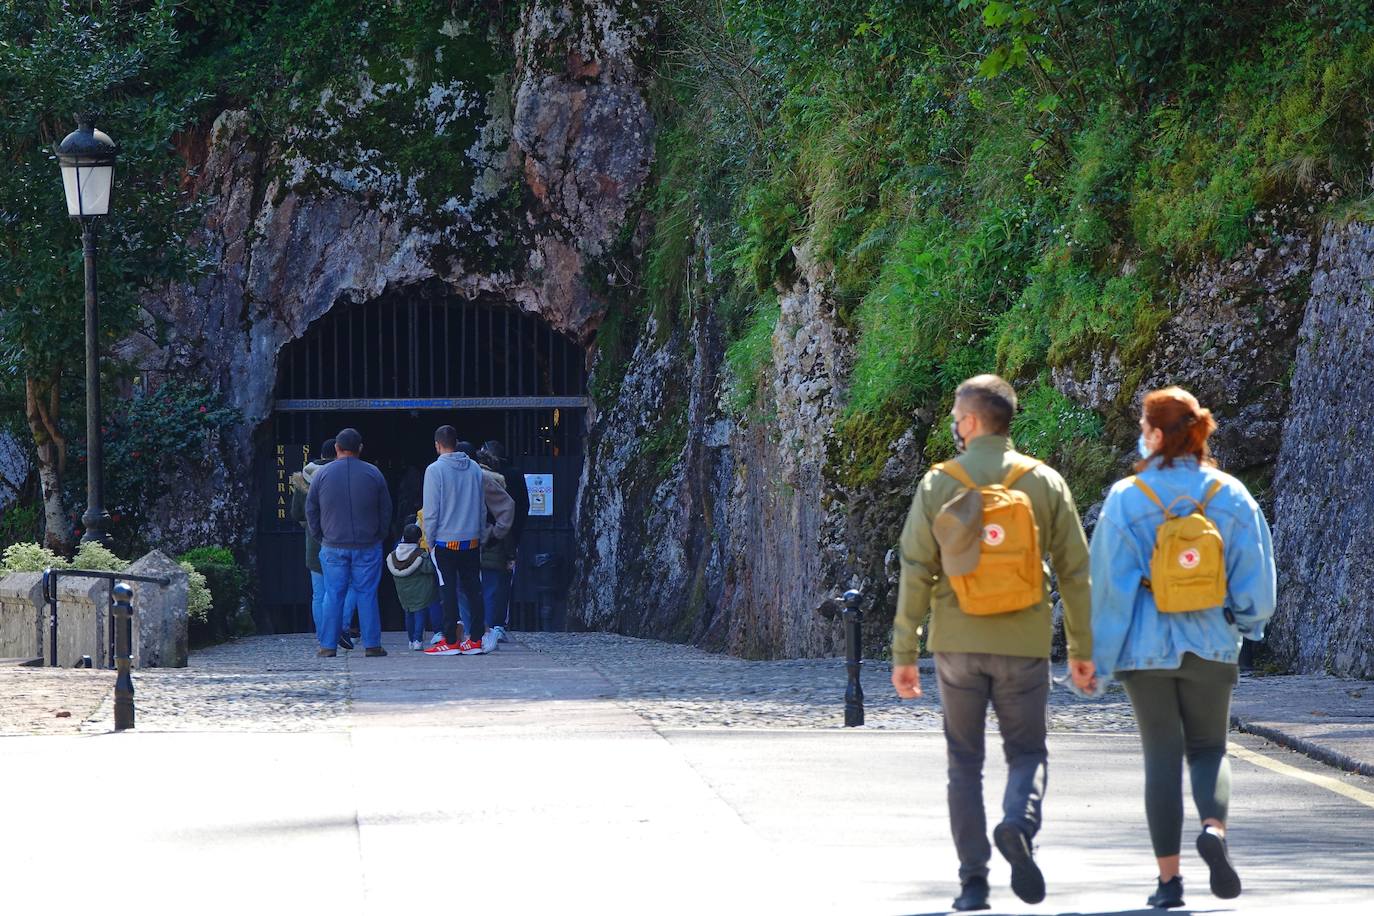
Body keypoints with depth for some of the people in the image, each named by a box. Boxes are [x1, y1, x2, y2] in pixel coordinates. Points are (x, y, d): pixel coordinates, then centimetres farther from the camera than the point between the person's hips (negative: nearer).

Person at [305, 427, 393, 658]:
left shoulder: (322, 474, 0)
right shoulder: (373, 474, 0)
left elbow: (311, 510, 6)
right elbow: (386, 510, 6)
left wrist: (320, 537, 15)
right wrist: (379, 536, 16)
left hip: (333, 547, 0)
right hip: (367, 546, 0)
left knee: (333, 595, 4)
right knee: (367, 595, 3)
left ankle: (328, 645, 4)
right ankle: (372, 645, 3)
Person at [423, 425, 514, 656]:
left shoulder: (435, 470, -10)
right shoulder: (474, 468, 4)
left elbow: (431, 511, -9)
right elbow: (482, 506, 10)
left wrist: (430, 540, 0)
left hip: (445, 542, -4)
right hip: (472, 541, 4)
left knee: (448, 591, 0)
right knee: (474, 589, 8)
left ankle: (451, 641, 0)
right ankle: (476, 639, 7)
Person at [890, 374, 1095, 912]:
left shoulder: (939, 484, -2)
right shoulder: (1044, 482, 1)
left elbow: (915, 572, -4)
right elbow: (1075, 570, 2)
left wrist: (904, 653, 0)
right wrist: (1082, 647, 10)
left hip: (957, 644, 0)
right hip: (1024, 644, 0)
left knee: (965, 761, 10)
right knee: (1027, 752, 11)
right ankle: (1019, 826, -20)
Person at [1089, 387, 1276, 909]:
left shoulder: (1126, 499, -8)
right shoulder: (1231, 496, -2)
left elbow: (1108, 583, -7)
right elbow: (1256, 576, 2)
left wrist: (1100, 655, 0)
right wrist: (1247, 620, 21)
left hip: (1148, 649, -1)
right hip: (1211, 649, 1)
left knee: (1161, 756, 6)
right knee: (1209, 747, 14)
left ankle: (1169, 878, 4)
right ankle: (1214, 829, -15)